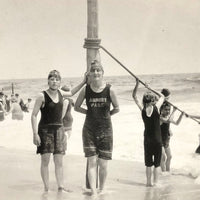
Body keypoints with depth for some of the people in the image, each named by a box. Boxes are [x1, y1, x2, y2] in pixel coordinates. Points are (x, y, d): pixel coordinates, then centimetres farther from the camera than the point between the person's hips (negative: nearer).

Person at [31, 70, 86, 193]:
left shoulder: (60, 93, 6)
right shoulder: (42, 96, -10)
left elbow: (71, 93, 30)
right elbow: (34, 115, -9)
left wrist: (83, 82, 23)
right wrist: (35, 134, -15)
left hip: (59, 129, 5)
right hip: (45, 129, -4)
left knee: (59, 161, 4)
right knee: (45, 160, -2)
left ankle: (61, 186, 8)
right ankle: (46, 188, 5)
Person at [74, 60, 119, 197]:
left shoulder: (109, 90, -6)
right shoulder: (86, 90, -3)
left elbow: (116, 109, 7)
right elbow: (77, 107, 9)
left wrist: (106, 114, 4)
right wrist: (90, 112, 4)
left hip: (105, 130, 0)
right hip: (89, 130, 1)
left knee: (103, 164, 4)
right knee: (92, 162, -5)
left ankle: (102, 190, 22)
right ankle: (93, 192, -4)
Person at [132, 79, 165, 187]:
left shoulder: (142, 109, -5)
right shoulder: (156, 108, -11)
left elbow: (134, 96, 5)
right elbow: (162, 97, 7)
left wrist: (137, 84, 2)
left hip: (147, 140, 2)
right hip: (157, 140, -2)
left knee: (148, 163, 11)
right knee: (156, 164, 6)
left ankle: (149, 182, 12)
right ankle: (155, 182, 8)